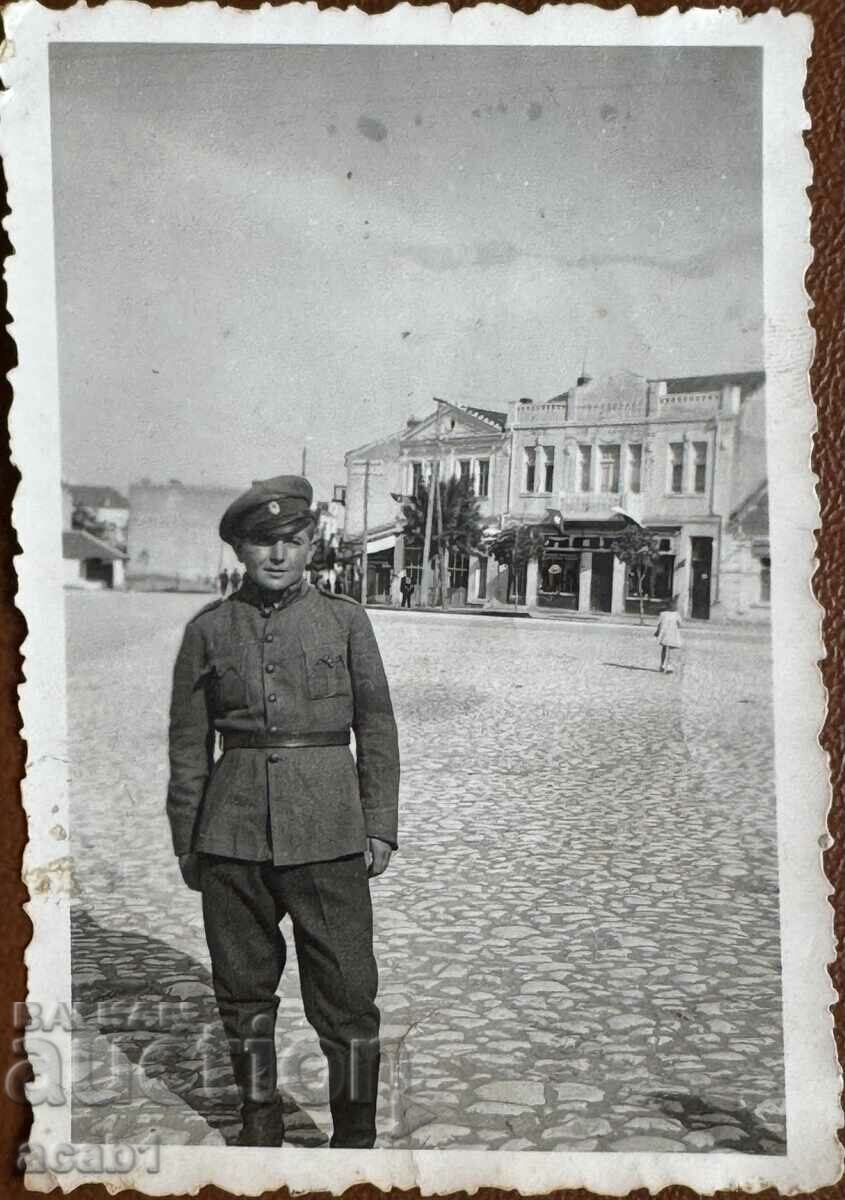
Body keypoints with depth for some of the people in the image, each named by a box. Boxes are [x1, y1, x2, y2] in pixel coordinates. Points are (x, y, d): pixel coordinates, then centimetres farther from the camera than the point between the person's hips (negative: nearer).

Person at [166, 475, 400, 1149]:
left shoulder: (345, 619, 4)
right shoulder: (210, 629, 5)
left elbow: (377, 729, 5)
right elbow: (188, 745, 9)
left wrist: (380, 828, 1)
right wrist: (186, 842, 8)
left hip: (327, 835, -1)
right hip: (233, 833, 1)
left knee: (348, 992, 0)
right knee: (243, 992, 11)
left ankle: (356, 1137, 17)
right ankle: (260, 1126, 30)